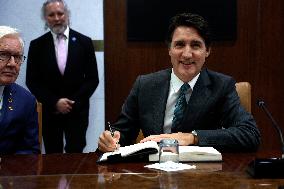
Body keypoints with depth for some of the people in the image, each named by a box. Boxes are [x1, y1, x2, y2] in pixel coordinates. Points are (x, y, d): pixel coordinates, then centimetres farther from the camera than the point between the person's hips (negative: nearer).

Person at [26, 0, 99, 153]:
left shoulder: (84, 42, 1)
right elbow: (32, 81, 1)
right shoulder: (37, 45, 2)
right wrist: (55, 102, -10)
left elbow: (92, 78, 1)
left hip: (77, 110, -1)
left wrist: (74, 102, -10)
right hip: (49, 111, 1)